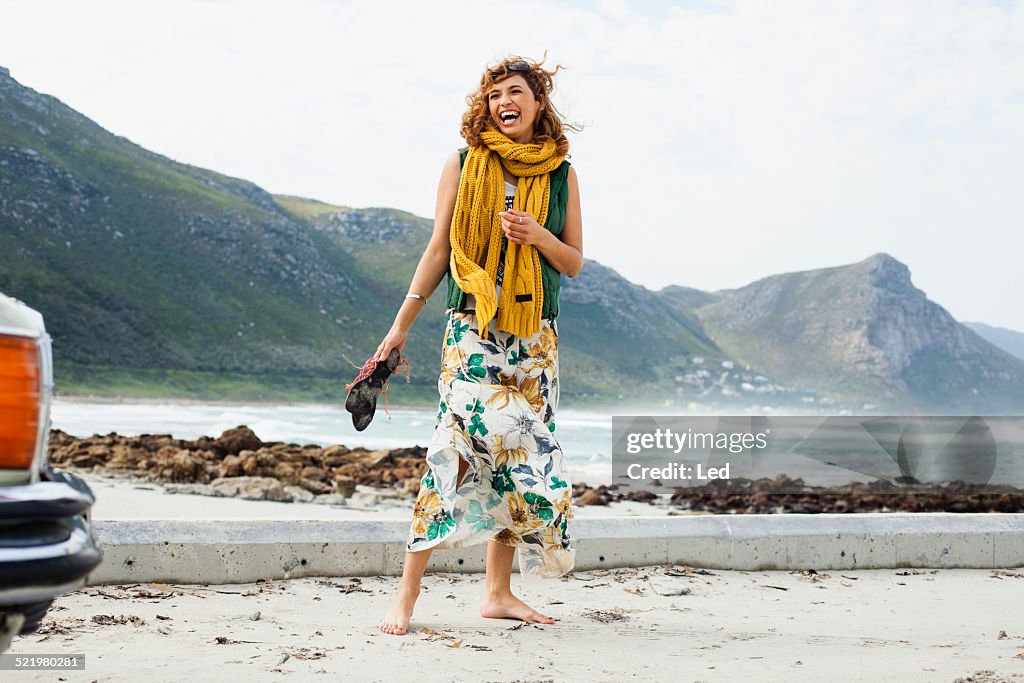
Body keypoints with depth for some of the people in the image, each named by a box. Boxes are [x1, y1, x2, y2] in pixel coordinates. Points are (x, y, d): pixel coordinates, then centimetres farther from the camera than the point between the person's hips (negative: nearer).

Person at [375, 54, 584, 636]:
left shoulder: (561, 174, 10)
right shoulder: (465, 163, 5)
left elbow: (575, 262, 11)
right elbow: (440, 248, 5)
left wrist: (537, 235, -9)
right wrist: (403, 321, 0)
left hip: (537, 336, 4)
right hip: (473, 329, -4)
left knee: (526, 454, 4)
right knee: (462, 440, -16)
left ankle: (499, 591, 15)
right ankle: (408, 592, -11)